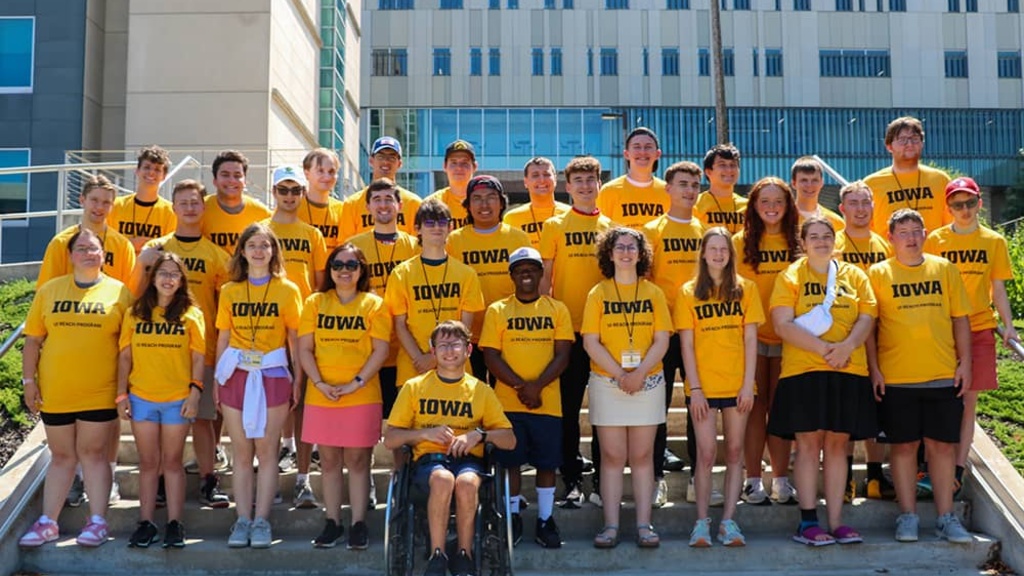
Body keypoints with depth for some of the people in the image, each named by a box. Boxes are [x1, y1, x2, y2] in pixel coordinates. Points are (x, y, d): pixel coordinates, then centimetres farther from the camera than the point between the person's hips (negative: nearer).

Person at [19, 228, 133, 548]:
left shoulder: (118, 292, 0)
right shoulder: (49, 290, 6)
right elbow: (33, 339, 7)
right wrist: (29, 381, 2)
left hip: (99, 393, -2)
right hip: (54, 392, 2)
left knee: (93, 453, 3)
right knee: (61, 456, 12)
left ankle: (97, 521, 12)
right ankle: (48, 522, 20)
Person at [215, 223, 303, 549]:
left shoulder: (287, 290, 2)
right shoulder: (229, 292, 8)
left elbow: (295, 340, 2)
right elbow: (223, 339, 10)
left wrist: (297, 381, -1)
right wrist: (217, 380, 6)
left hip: (273, 377, -2)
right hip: (236, 376, 2)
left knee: (266, 450, 0)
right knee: (241, 452, 5)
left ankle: (262, 520, 7)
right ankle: (243, 520, 11)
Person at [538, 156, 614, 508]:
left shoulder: (611, 227, 11)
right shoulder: (555, 226, 4)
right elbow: (545, 276, 2)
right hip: (568, 326, -2)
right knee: (568, 406, 1)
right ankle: (573, 481, 7)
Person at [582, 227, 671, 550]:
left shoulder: (653, 293, 8)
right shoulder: (598, 294, 4)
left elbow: (662, 340, 1)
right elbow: (591, 342, -3)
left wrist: (640, 372, -13)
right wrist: (620, 374, -13)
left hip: (648, 383, 1)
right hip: (607, 383, -1)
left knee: (642, 455, 4)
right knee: (612, 456, 1)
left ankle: (644, 525, 8)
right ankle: (611, 525, 5)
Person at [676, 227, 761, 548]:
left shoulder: (745, 289, 7)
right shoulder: (689, 292, 4)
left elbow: (750, 339, 3)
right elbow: (686, 344, 0)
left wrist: (748, 384, -4)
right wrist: (694, 388, -7)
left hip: (737, 385, 1)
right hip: (703, 386, -1)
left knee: (734, 451, 5)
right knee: (706, 453, -2)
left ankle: (728, 521, 12)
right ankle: (702, 522, 5)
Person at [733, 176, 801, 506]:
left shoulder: (797, 243, 7)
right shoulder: (740, 242, 1)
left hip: (787, 336, 2)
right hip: (752, 334, -2)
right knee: (756, 406, 1)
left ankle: (781, 479, 14)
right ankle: (753, 480, 8)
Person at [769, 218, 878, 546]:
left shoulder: (854, 276, 13)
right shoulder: (791, 277, 4)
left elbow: (867, 318, 4)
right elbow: (782, 325, -7)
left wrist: (847, 346, -15)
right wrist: (823, 348, -16)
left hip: (849, 371, 3)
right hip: (803, 370, -3)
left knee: (838, 443, 6)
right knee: (808, 443, -1)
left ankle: (835, 521, 11)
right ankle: (808, 522, 5)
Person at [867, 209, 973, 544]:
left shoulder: (944, 269, 9)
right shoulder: (878, 273, 3)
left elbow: (960, 318, 11)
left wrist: (965, 362, 3)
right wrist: (873, 369, -4)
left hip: (944, 376, 2)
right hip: (896, 377, -2)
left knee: (943, 444, 5)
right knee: (903, 445, 4)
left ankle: (946, 517, 14)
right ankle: (907, 516, 14)